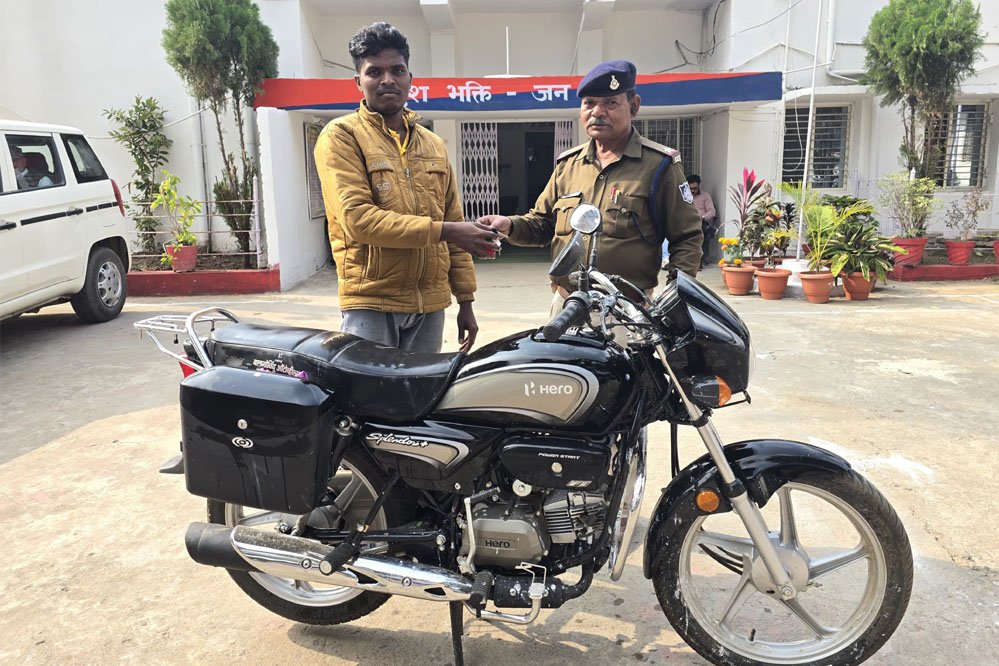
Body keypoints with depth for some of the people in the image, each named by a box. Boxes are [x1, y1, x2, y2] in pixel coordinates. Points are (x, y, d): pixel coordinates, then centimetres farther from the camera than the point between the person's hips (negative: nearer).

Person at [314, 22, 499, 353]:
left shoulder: (433, 144, 16)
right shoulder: (341, 135, -2)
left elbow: (455, 224, 15)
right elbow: (358, 219, -15)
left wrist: (465, 299, 11)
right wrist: (443, 230, -17)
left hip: (431, 304, 5)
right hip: (371, 303, -5)